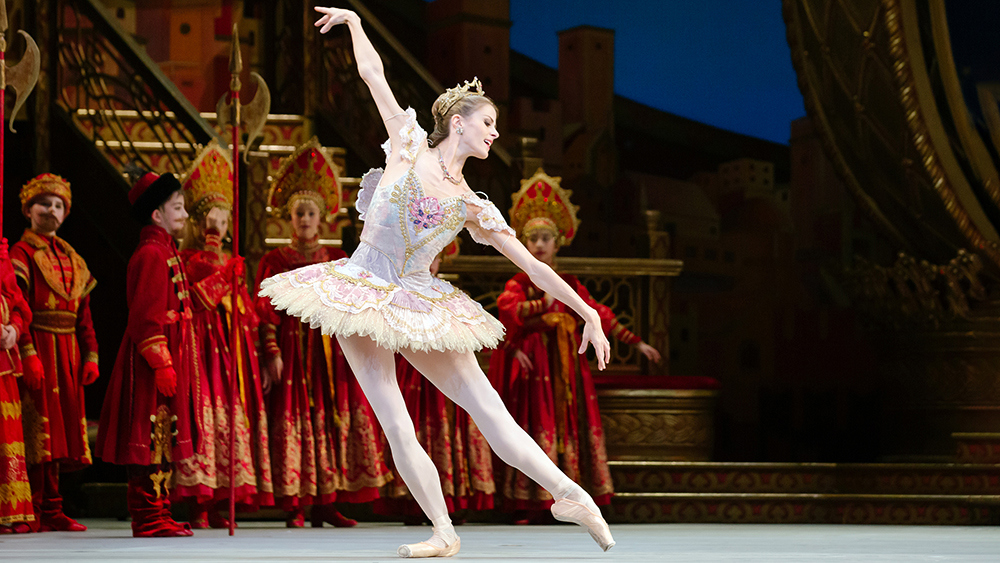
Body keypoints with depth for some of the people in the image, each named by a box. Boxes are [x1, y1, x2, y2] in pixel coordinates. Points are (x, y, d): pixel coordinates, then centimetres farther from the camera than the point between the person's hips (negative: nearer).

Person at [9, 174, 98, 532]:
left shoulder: (72, 259, 18)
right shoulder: (21, 255, -3)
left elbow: (83, 312, 16)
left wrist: (90, 355, 7)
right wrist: (28, 353, -22)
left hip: (68, 352, 7)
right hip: (39, 350, -7)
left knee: (59, 429, 6)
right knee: (39, 431, -7)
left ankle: (51, 512, 10)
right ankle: (39, 512, -6)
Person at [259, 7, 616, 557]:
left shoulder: (472, 207, 5)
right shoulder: (409, 146, 0)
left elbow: (532, 265, 8)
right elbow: (373, 73, 4)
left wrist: (588, 312, 6)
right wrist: (354, 21, 13)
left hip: (419, 306, 2)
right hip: (363, 297, -2)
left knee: (492, 414, -3)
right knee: (398, 429, -8)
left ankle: (570, 495, 5)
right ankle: (443, 532, 2)